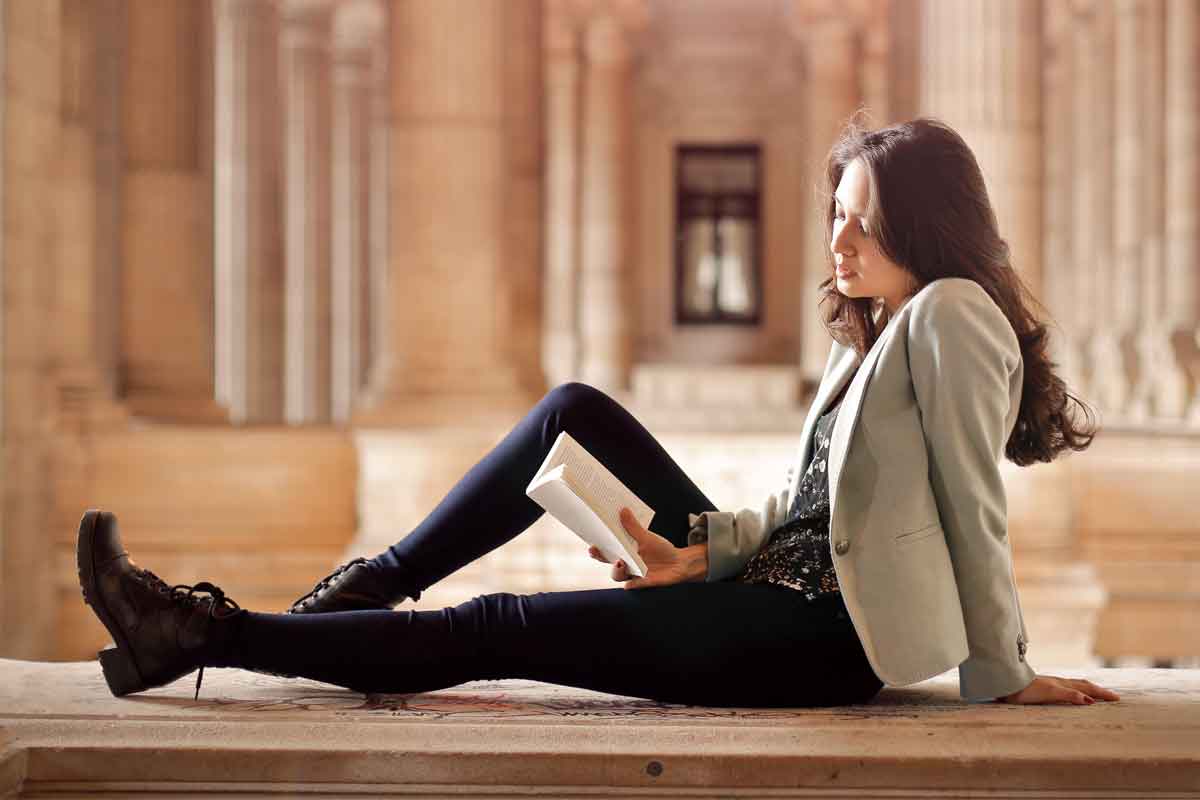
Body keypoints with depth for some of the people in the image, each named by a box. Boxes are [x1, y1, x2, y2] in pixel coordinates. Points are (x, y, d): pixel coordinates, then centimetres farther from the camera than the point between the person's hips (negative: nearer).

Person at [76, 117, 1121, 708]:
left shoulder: (950, 315, -14)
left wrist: (1004, 675, -14)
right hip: (768, 585, 9)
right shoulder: (866, 331, 16)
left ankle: (208, 636, -10)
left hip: (822, 638, -9)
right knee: (573, 412, 4)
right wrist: (697, 552, -1)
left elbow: (974, 506, -15)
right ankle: (382, 579, 5)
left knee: (495, 630, -13)